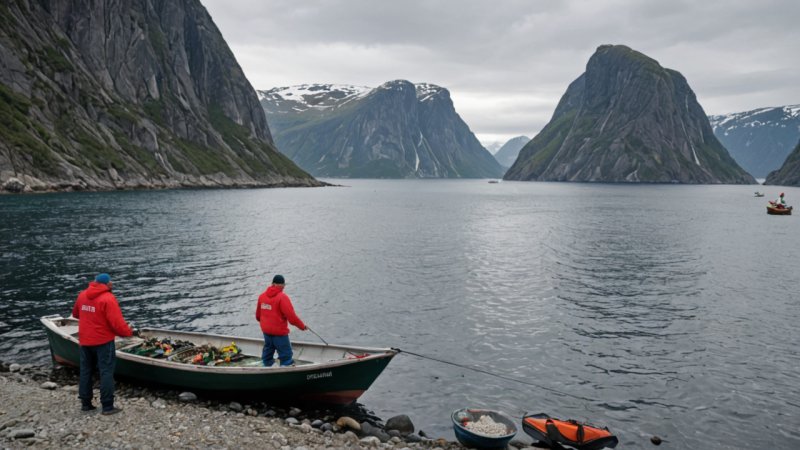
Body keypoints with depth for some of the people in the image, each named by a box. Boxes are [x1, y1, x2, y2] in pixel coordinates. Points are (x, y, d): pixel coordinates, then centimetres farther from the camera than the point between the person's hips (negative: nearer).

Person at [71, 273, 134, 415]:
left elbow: (75, 314, 18)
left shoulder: (82, 295, 3)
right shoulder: (108, 298, -18)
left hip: (85, 340, 6)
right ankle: (107, 406, 0)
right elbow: (117, 322, -21)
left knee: (85, 371, 16)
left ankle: (85, 403, 23)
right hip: (103, 341, -6)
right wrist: (129, 332, -6)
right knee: (106, 372, -1)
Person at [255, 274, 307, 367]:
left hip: (266, 330, 7)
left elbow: (258, 314, 14)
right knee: (286, 354, 1)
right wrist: (302, 326, -7)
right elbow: (291, 316, -20)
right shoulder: (282, 297, -18)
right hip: (279, 331, -7)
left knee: (268, 352, 22)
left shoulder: (262, 296, 3)